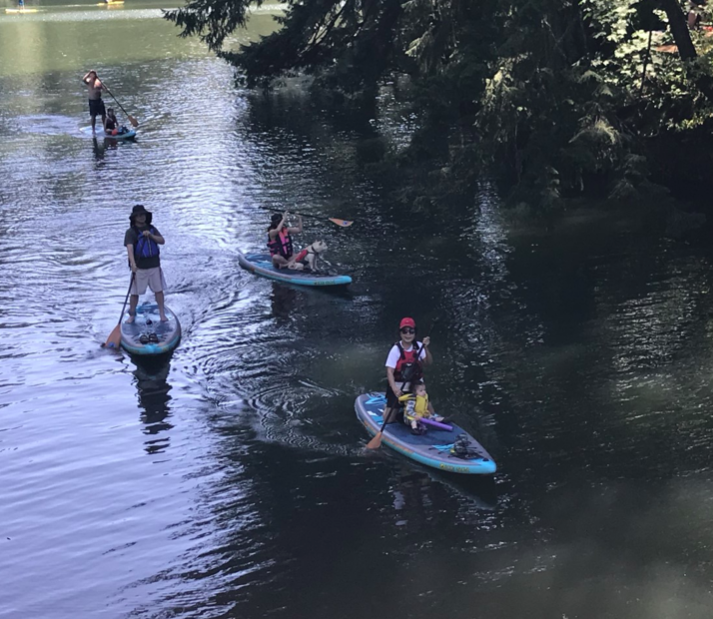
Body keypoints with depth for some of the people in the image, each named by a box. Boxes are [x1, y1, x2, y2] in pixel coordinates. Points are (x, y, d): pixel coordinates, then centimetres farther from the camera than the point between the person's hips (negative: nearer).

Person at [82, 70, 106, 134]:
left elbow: (104, 89, 3)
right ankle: (93, 130, 14)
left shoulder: (98, 81, 1)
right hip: (92, 100, -3)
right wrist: (89, 73, -24)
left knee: (103, 115, 5)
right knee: (93, 116, 3)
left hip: (99, 100, 3)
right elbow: (83, 80, -28)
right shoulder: (88, 81, -7)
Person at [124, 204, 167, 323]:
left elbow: (162, 241, 1)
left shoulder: (151, 229, 10)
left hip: (154, 265, 3)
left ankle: (162, 314, 14)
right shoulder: (130, 232, -5)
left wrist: (151, 236, -16)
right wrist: (133, 262, -35)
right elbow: (129, 248, -19)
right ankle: (132, 315, 14)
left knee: (159, 290, 5)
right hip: (139, 267, -3)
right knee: (135, 292, 1)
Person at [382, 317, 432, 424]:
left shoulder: (419, 346, -6)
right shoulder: (396, 349, -18)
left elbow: (429, 362, -14)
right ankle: (387, 407, 32)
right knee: (389, 420, -5)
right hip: (399, 387, -4)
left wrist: (426, 348, -29)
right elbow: (389, 371, -22)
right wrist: (394, 388, -36)